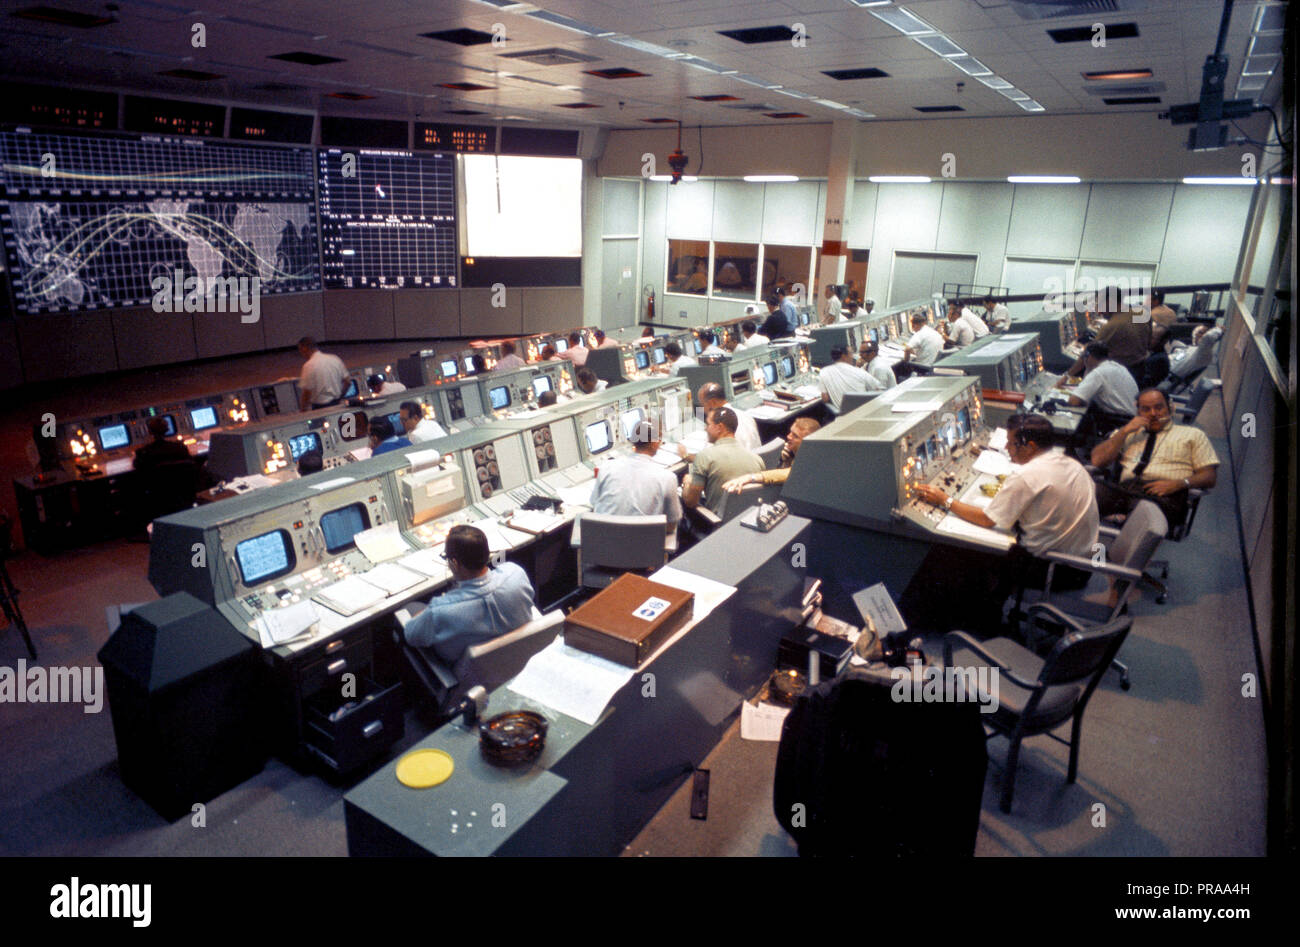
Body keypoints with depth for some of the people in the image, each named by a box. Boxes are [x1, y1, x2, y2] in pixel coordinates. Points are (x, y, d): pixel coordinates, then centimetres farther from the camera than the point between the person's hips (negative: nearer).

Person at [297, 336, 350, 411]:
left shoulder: (309, 366, -14)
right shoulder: (335, 359, 3)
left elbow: (306, 392, -14)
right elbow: (346, 382, 7)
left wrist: (302, 410, -1)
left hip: (319, 407, -6)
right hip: (337, 404, 6)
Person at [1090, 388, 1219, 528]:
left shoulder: (1192, 434, 24)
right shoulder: (1127, 434, 31)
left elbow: (1210, 476, 13)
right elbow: (1097, 461, 16)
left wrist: (1179, 484, -8)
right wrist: (1125, 431, 10)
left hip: (1165, 495, -2)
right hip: (1124, 488, 2)